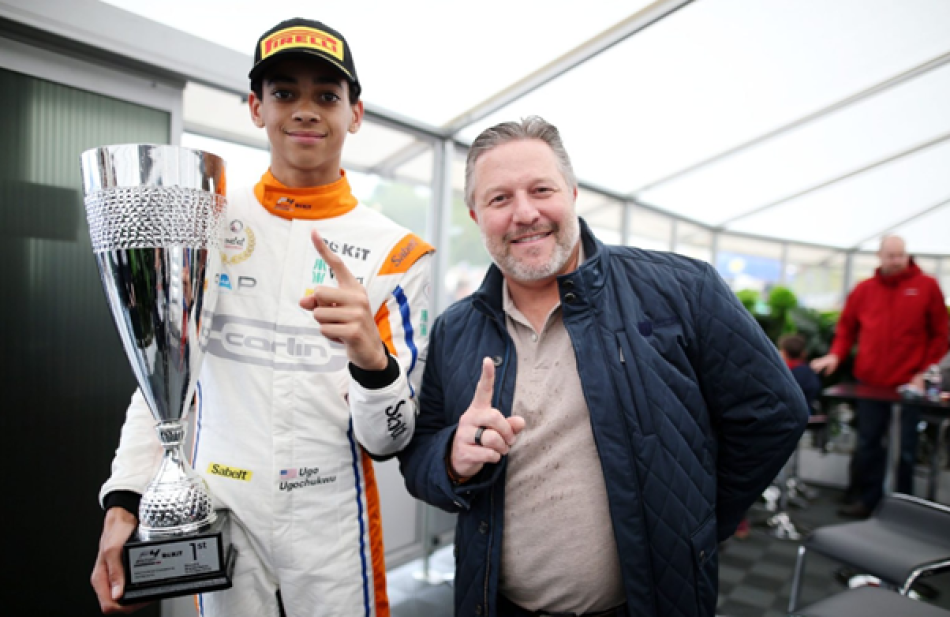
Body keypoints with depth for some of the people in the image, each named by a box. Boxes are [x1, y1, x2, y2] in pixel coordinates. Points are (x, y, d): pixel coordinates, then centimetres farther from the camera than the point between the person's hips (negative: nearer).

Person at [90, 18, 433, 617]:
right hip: (220, 522, 2)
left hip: (334, 529, -1)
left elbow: (388, 440, -9)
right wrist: (123, 504, -1)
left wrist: (372, 359, -28)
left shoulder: (396, 251, -8)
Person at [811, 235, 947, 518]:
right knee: (867, 444, 8)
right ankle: (868, 499, 21)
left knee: (905, 448, 4)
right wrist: (836, 354, -3)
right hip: (870, 382, 2)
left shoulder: (927, 286, 1)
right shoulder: (864, 290, 7)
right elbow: (846, 327, 12)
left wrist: (925, 371, -5)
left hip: (908, 383, -2)